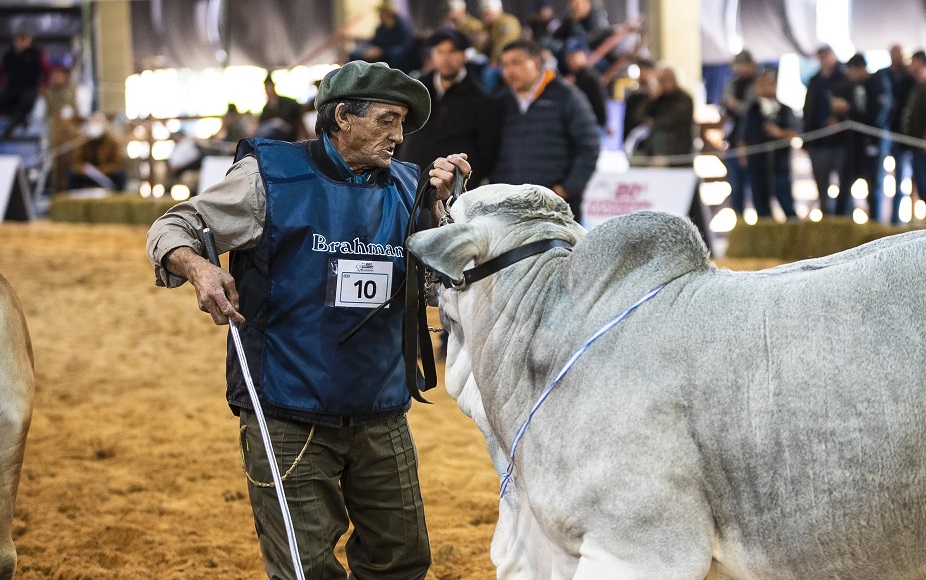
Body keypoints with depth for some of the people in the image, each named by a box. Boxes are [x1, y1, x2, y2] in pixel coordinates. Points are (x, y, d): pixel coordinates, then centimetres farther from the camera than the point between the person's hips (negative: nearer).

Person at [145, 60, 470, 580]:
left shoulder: (404, 188, 8)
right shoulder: (271, 176, -5)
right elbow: (173, 229, -1)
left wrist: (438, 210, -12)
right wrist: (198, 268, -22)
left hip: (382, 416, 5)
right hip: (289, 416, -5)